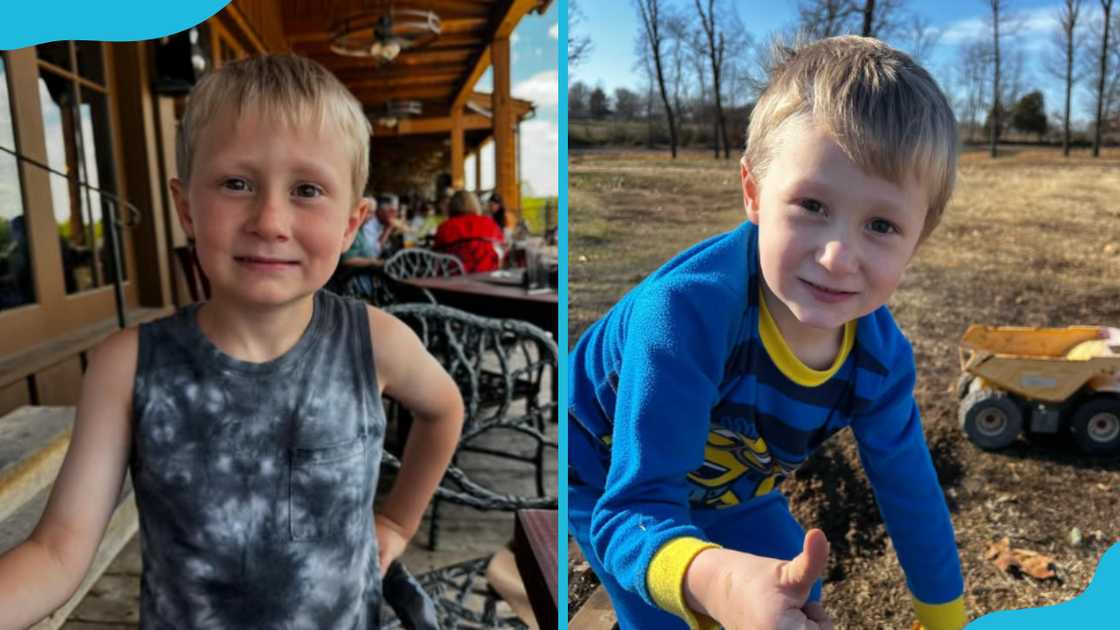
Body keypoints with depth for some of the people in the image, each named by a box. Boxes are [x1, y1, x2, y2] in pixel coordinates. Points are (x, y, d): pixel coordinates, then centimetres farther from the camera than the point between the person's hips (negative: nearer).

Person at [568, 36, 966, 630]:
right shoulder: (686, 310, -43)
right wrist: (715, 580, -64)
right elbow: (635, 508, -43)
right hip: (599, 466, -5)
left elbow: (910, 492, -6)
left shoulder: (881, 356, -22)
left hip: (723, 485, 5)